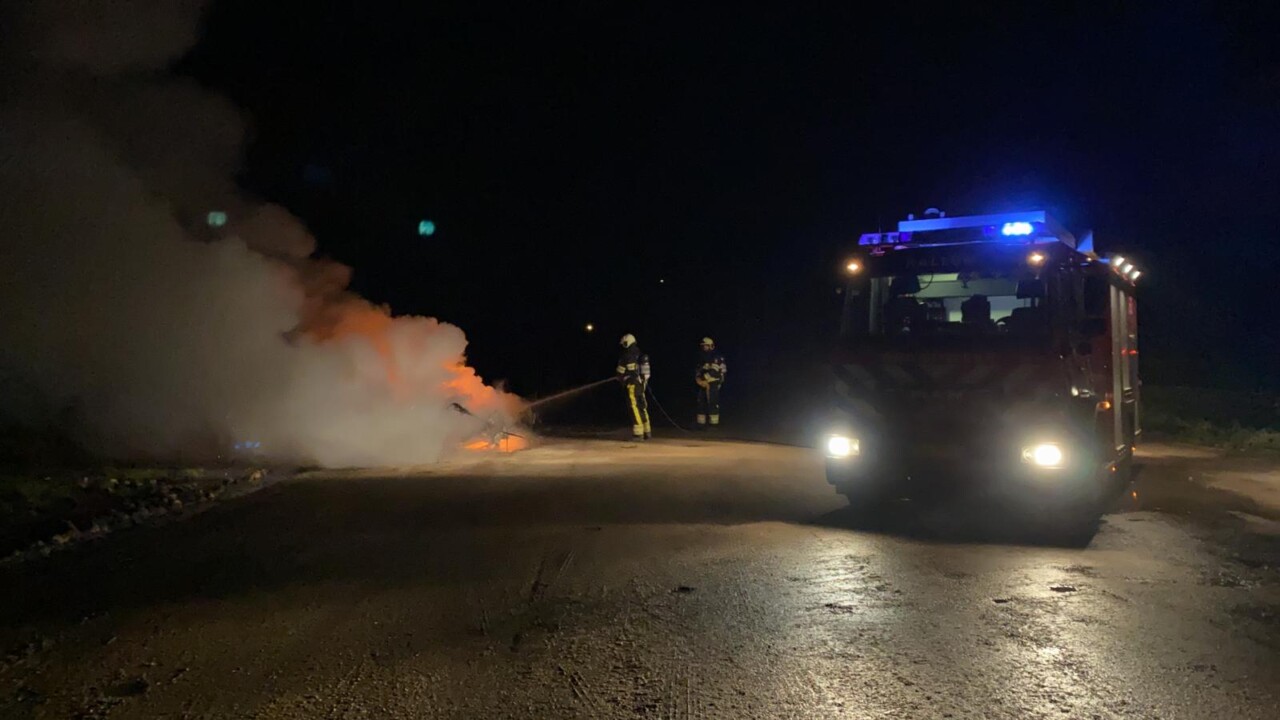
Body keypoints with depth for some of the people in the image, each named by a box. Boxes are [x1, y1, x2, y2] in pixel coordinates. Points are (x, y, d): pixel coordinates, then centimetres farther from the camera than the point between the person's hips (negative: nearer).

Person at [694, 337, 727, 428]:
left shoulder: (717, 358, -6)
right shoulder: (702, 358, 19)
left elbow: (715, 371, -16)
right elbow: (698, 371, 17)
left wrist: (705, 377, -14)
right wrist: (698, 378, -3)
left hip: (713, 384, -8)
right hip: (703, 385, 8)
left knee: (713, 404, -11)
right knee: (701, 404, 7)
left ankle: (713, 424, -10)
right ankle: (701, 423, 12)